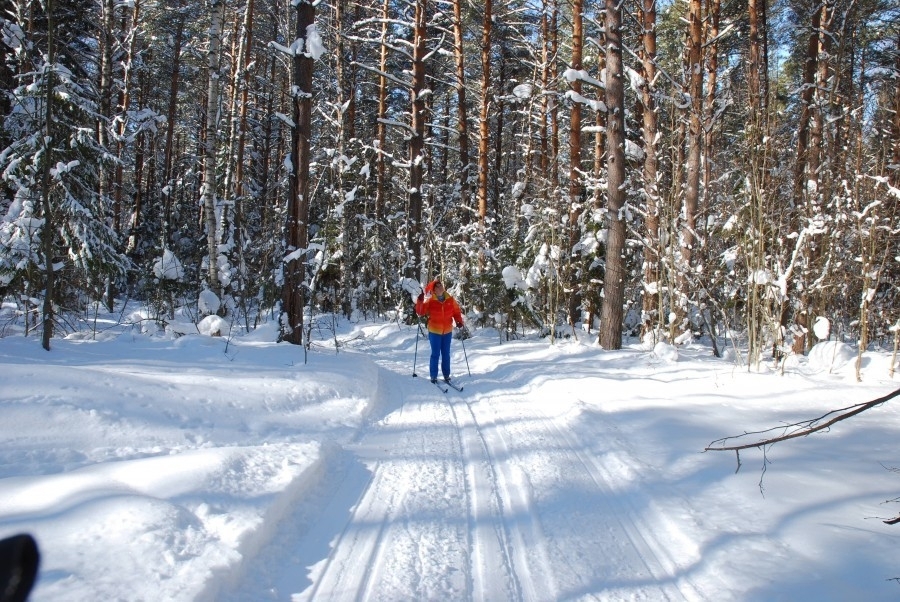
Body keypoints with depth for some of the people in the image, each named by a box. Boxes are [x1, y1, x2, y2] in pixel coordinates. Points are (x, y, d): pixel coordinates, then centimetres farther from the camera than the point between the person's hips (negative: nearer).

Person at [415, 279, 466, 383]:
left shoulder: (450, 299, 0)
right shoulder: (430, 301, -7)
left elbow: (456, 311, 9)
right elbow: (421, 312, -9)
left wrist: (459, 321, -6)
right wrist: (420, 301, -24)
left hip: (447, 331, 3)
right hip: (434, 332, -3)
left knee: (446, 354, 11)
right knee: (435, 354, -1)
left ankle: (446, 375, 20)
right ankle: (433, 376, 8)